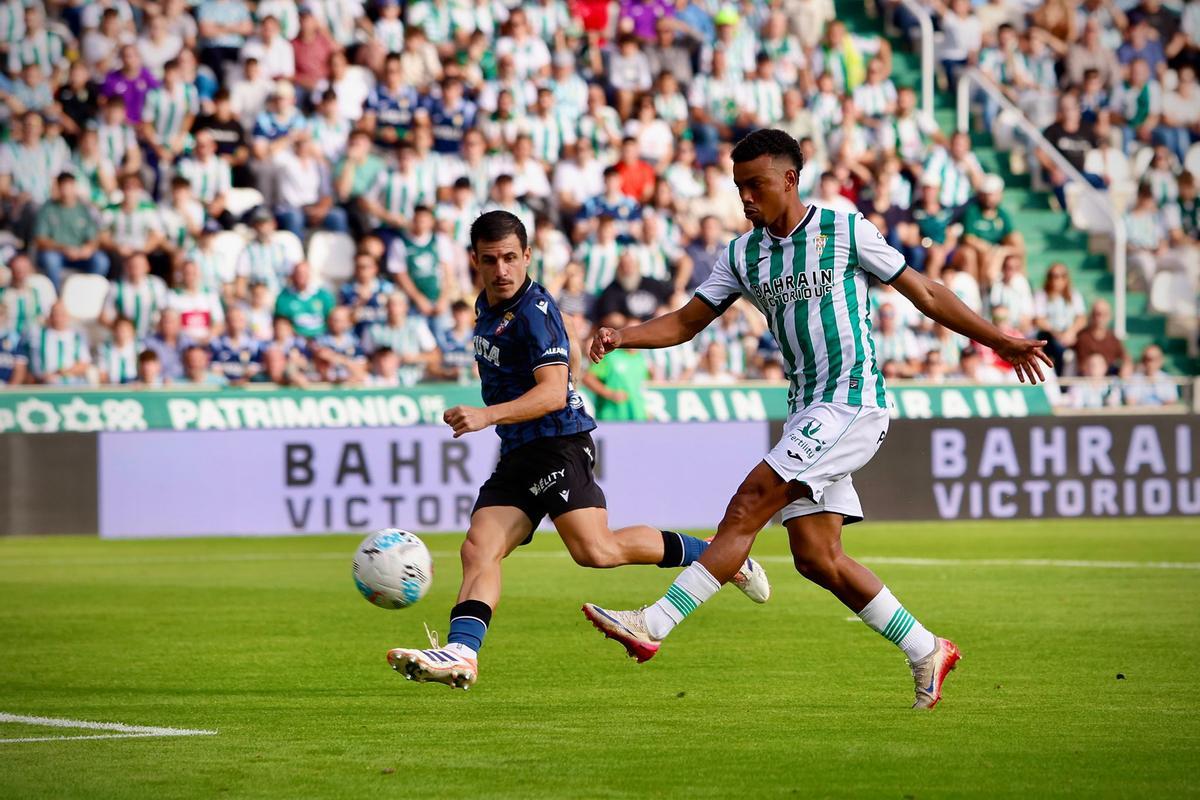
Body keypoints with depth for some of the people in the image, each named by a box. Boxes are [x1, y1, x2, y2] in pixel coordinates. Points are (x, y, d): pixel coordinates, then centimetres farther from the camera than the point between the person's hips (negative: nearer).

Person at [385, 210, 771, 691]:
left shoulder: (534, 312, -14)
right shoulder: (486, 306, 15)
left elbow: (553, 392, -26)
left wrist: (488, 415, -36)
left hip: (559, 444, -9)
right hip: (517, 453, 9)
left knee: (595, 550, -20)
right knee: (478, 550, -8)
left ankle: (721, 557, -5)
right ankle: (460, 654, -22)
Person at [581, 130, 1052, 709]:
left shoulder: (846, 231, -4)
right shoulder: (743, 255, 11)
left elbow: (924, 294, 4)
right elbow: (686, 323, 12)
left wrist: (998, 342, 7)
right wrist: (622, 337, -6)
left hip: (852, 403, -7)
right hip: (806, 411, 7)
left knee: (749, 504, -18)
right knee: (815, 556, 1)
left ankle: (655, 625, -21)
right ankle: (927, 652, 13)